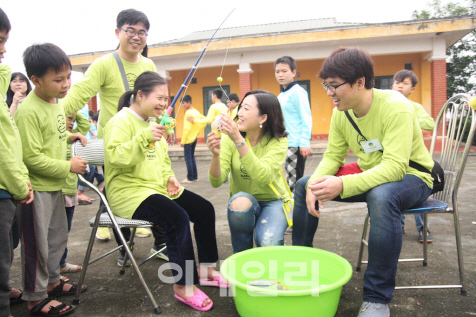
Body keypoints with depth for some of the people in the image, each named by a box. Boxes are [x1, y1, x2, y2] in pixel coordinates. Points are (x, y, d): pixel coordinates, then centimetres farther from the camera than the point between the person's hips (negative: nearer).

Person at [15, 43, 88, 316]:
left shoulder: (57, 103, 7)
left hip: (55, 186, 9)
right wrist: (68, 167, -18)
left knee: (58, 237, 20)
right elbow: (32, 158, -23)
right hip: (37, 189, -9)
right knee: (38, 245, 5)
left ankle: (52, 282, 39)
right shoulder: (29, 111, -21)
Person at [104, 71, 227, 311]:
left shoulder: (152, 123, 17)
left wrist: (169, 178, 4)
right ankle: (183, 285, -16)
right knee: (178, 217, -31)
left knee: (204, 209, -3)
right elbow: (115, 157, -25)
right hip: (128, 191, -9)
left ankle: (205, 269, 11)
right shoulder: (121, 121, -10)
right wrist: (144, 137, -33)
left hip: (156, 187, 9)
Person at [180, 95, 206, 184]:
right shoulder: (196, 112, 10)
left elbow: (187, 128, -18)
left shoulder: (188, 113, -14)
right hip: (194, 138, 9)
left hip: (188, 139, -9)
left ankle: (190, 178, -2)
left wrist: (183, 141, -15)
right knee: (192, 158, 15)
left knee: (188, 159, -4)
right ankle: (195, 177, 19)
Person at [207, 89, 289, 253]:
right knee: (239, 201, -33)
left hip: (274, 201, -1)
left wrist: (239, 140, -38)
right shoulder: (230, 139, -8)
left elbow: (263, 176, -32)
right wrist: (216, 154, -35)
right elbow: (216, 181, -16)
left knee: (268, 243, -29)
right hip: (244, 203, 2)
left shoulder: (278, 141, -13)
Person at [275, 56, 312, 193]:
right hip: (284, 144, 8)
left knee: (295, 181, -3)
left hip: (296, 145, -8)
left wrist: (305, 142, -19)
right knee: (289, 180, 15)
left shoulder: (297, 92, -10)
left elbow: (306, 118, -14)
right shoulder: (281, 95, 15)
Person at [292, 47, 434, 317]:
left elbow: (395, 167, -35)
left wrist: (343, 185, -47)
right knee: (304, 184, -4)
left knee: (382, 196, -41)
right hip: (370, 175, 7)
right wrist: (315, 183, -25)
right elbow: (332, 156, -4)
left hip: (411, 176, -6)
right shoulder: (341, 113, -6)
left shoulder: (395, 107, -26)